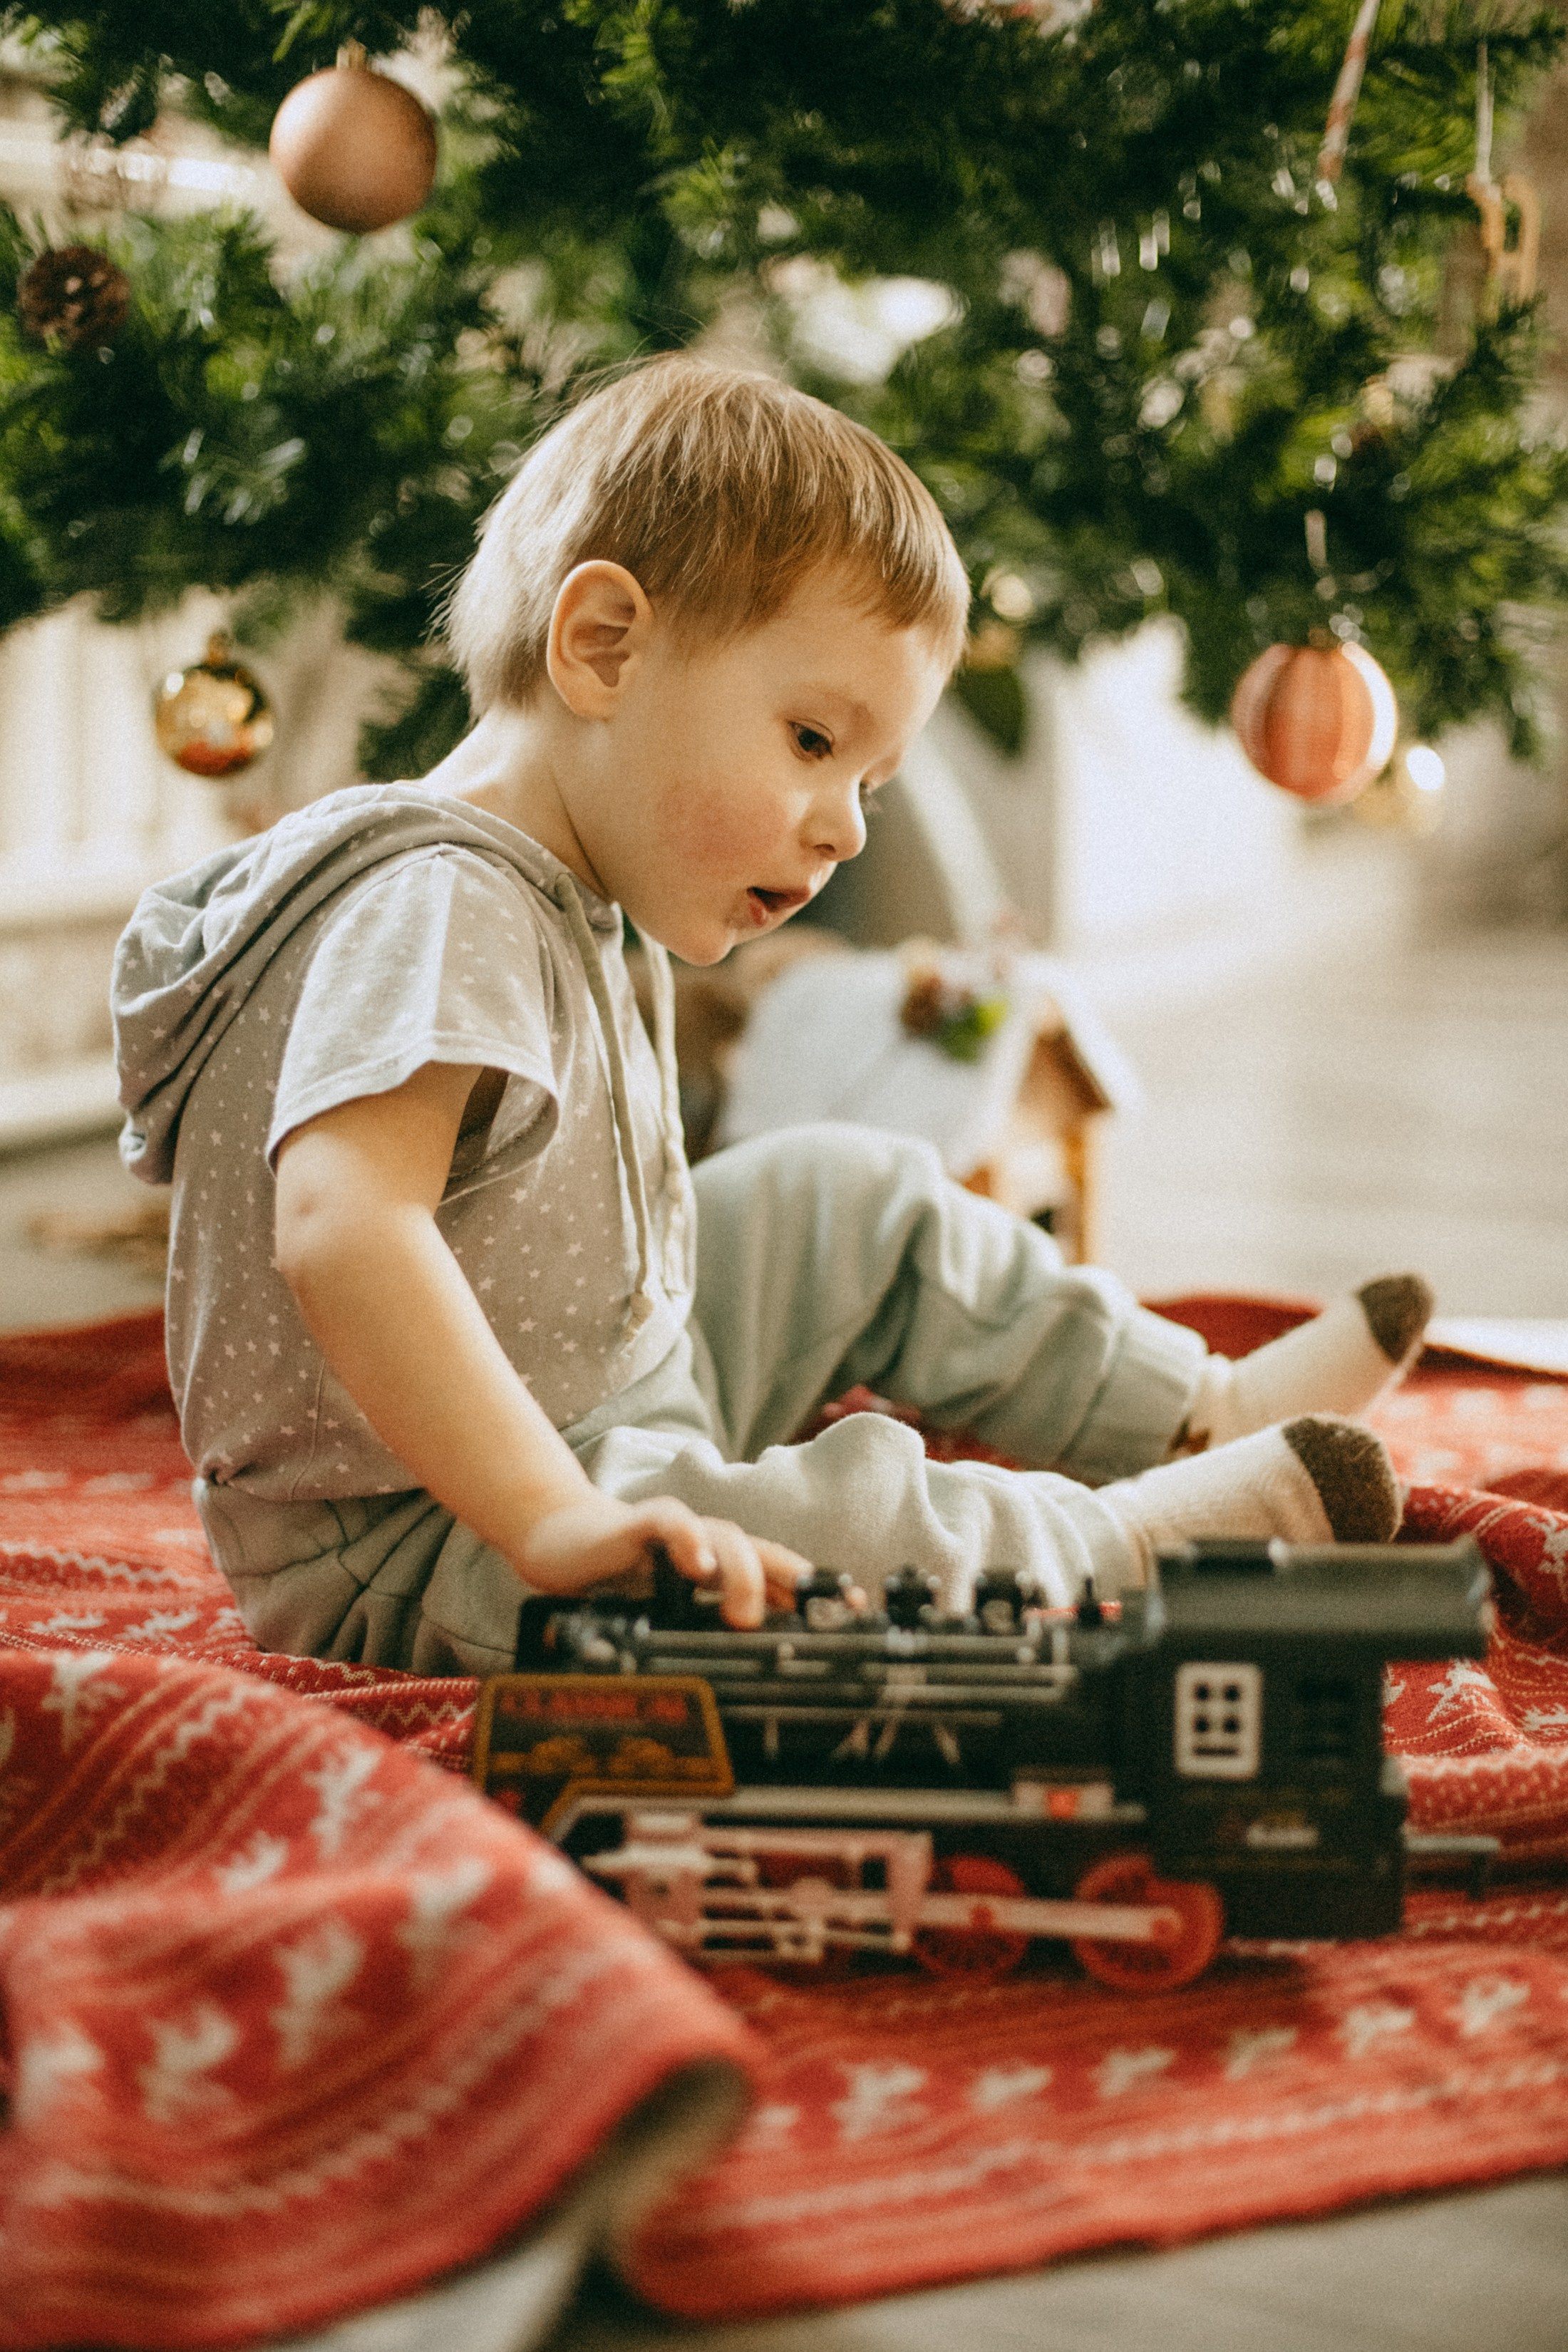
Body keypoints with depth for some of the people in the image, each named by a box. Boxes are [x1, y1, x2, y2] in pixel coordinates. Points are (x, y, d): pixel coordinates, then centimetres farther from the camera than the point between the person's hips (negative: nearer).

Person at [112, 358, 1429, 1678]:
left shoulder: (558, 908, 8)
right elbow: (341, 1231, -41)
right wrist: (557, 1525, -47)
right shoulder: (440, 909, -26)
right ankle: (1138, 1536, -6)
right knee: (829, 1520, -31)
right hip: (422, 1557, -11)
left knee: (854, 1202, 18)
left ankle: (1201, 1412, 28)